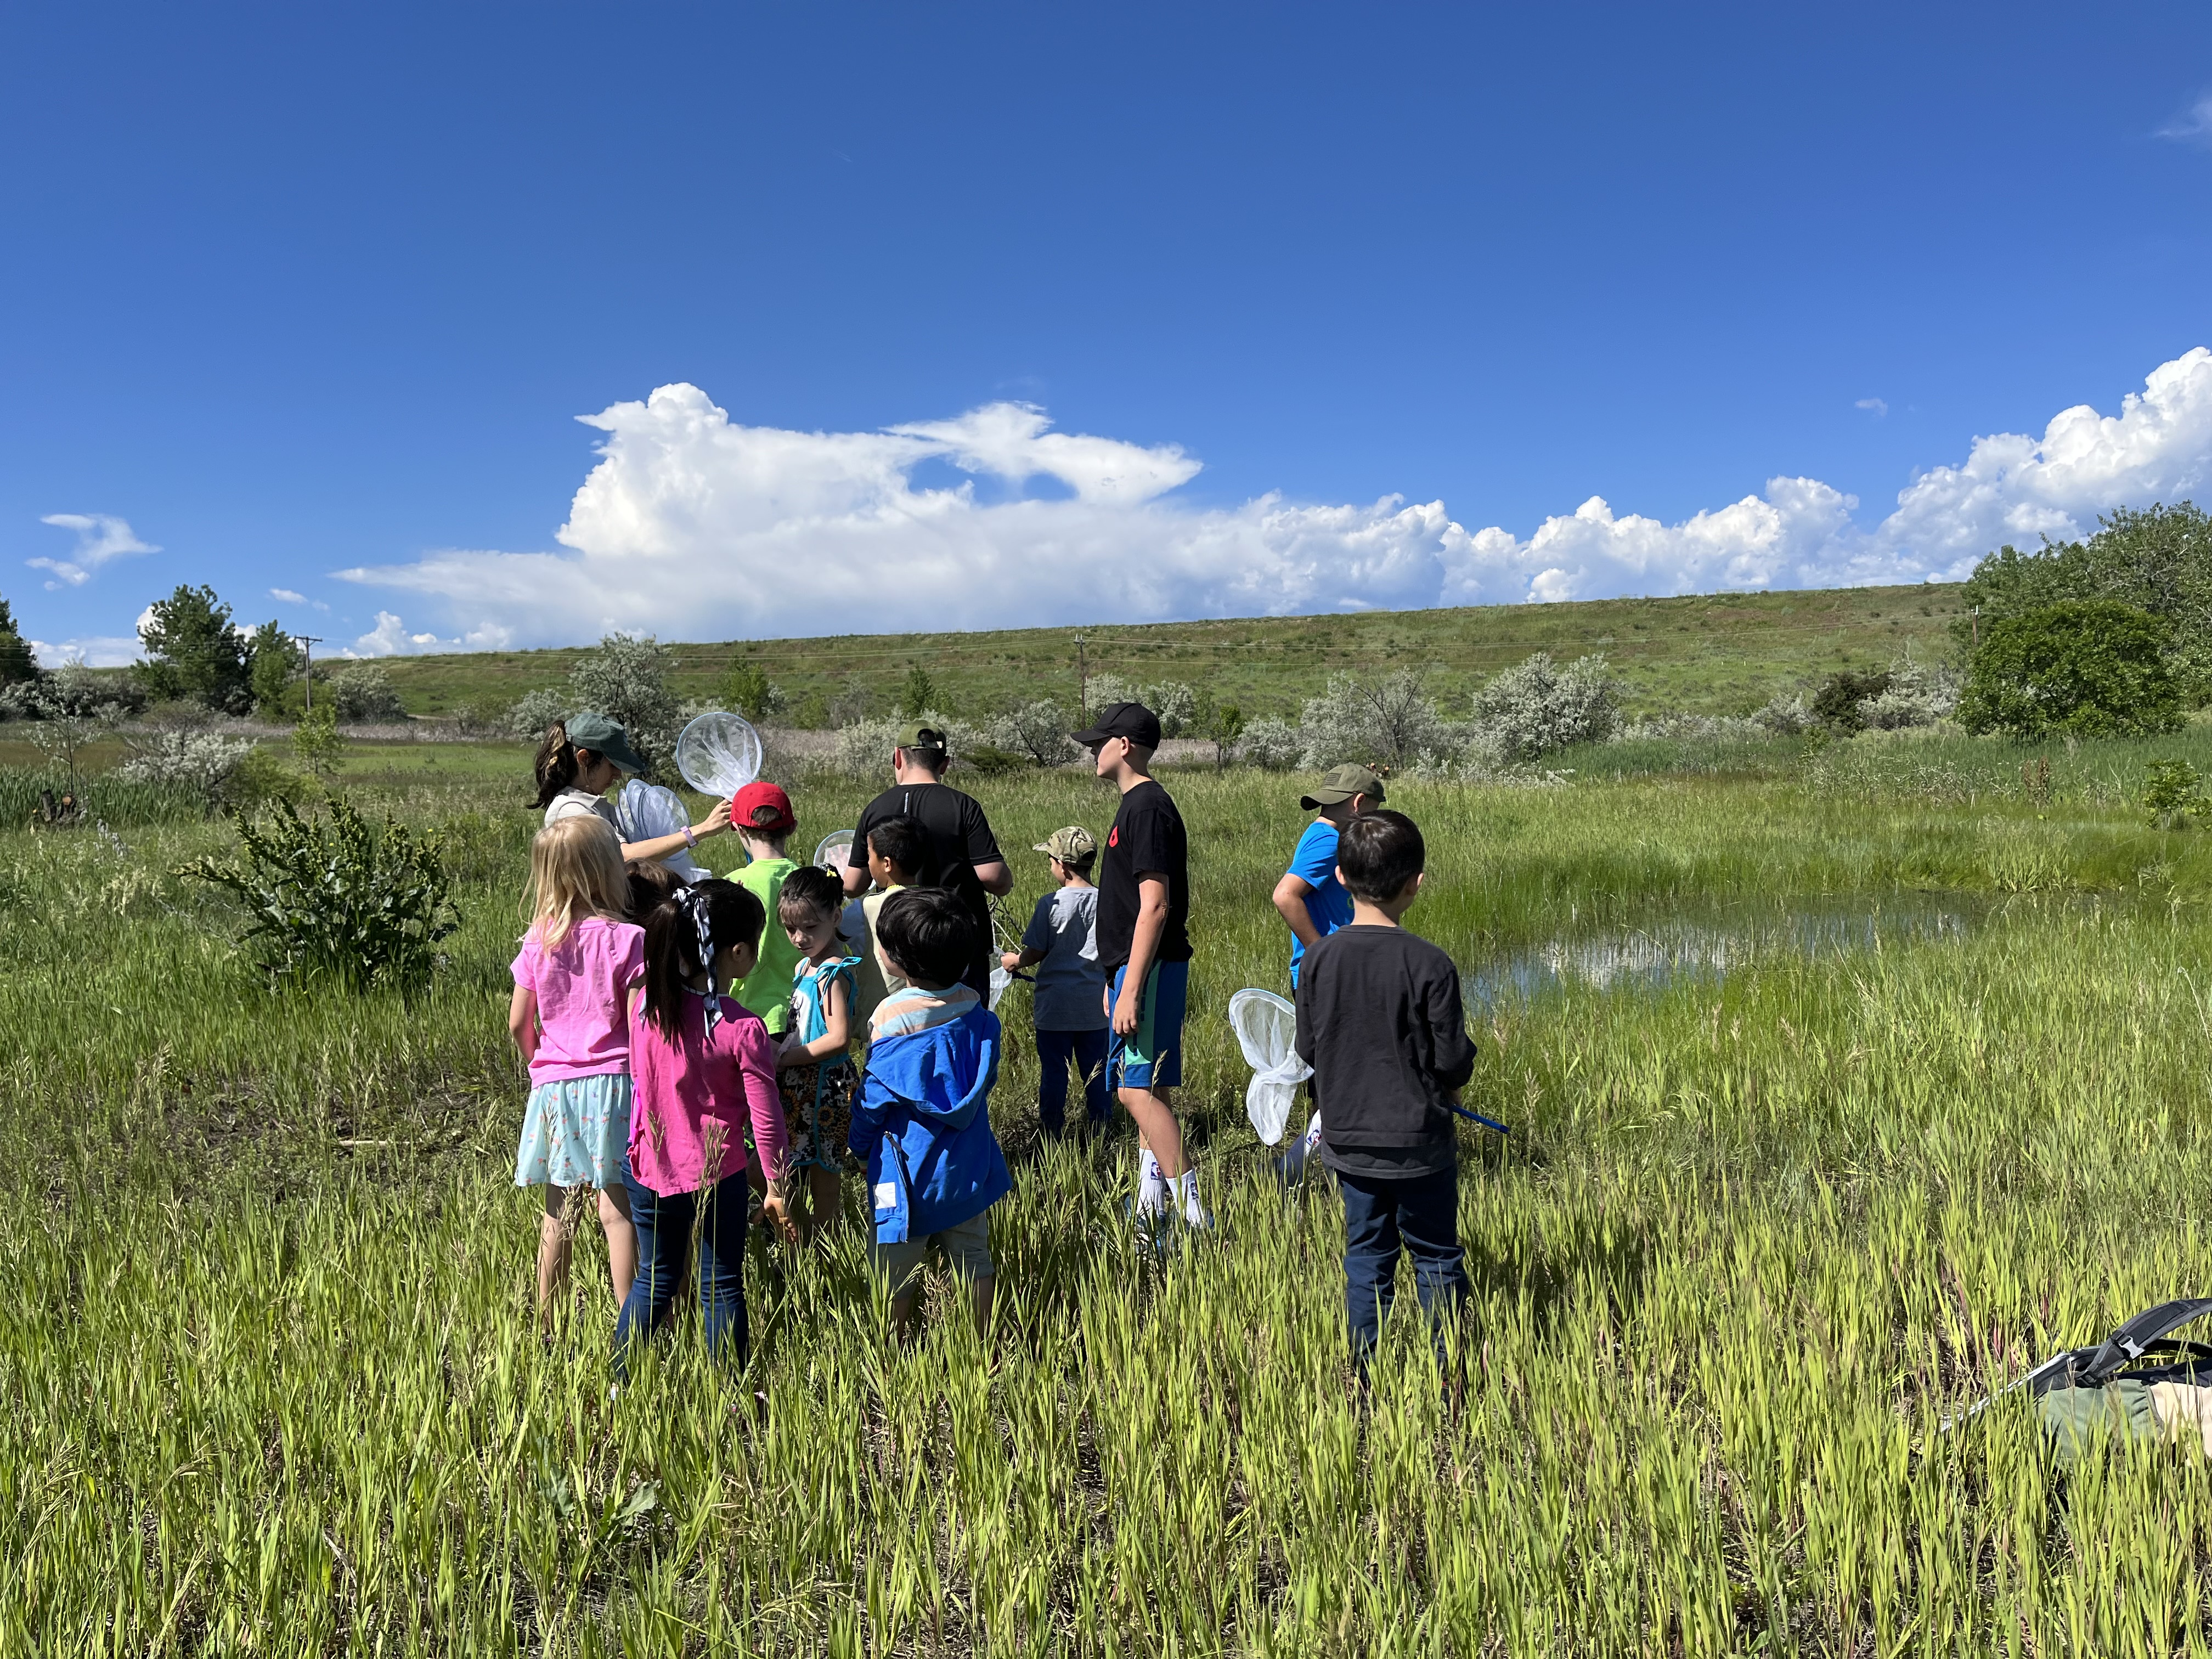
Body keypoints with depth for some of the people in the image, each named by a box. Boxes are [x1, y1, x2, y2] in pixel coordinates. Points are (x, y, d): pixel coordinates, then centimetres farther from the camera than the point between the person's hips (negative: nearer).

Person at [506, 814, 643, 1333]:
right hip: (611, 1082, -4)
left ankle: (547, 1328, 20)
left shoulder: (538, 940, 3)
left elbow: (518, 1023, 7)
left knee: (557, 1213, 13)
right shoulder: (626, 939, -9)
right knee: (617, 1209, 0)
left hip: (553, 1086, 4)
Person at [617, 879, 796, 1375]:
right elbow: (765, 1119, -14)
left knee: (654, 1279, 22)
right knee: (722, 1287, 13)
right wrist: (777, 1187, -4)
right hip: (716, 1175, -4)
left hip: (649, 1169, 4)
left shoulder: (645, 1003, -9)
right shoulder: (744, 1030, -21)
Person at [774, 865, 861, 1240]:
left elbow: (839, 1039, -25)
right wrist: (781, 1055, 4)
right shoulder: (807, 965, 10)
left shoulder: (833, 973, -18)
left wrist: (783, 1059, -19)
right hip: (801, 1086, 10)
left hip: (825, 1087, -10)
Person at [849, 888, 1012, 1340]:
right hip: (969, 1162, 5)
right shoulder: (975, 1008, -4)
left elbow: (875, 1098, -10)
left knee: (895, 1270, 9)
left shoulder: (894, 1017, -19)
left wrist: (860, 1146, 7)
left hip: (910, 1167, -5)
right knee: (974, 1259, 17)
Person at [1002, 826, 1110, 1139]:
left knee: (1053, 1071, 7)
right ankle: (1100, 1131, 16)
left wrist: (1014, 961, 13)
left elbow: (1035, 952, -7)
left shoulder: (1051, 904, -12)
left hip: (1056, 1003, -3)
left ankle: (1052, 1133, 13)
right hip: (1096, 1004, 3)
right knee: (1096, 1071, 11)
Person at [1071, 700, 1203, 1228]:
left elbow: (1155, 906, -21)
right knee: (1149, 1088, 13)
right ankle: (1151, 1202, 21)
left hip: (1149, 969, -10)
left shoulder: (1146, 808, -15)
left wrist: (1130, 989, -24)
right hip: (1139, 968, 10)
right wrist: (1118, 980, 23)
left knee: (1140, 1089, -12)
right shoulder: (1139, 804, 17)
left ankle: (1191, 1211, -10)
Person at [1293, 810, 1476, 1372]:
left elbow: (1308, 1051, 1)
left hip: (1348, 1138, 3)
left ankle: (1365, 1378, 20)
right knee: (1437, 1259, 13)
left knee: (1366, 1257, 15)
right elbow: (1454, 1059, -12)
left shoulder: (1318, 959, -7)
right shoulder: (1429, 964, -17)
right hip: (1419, 1141, -3)